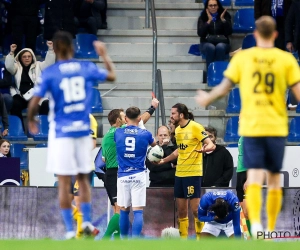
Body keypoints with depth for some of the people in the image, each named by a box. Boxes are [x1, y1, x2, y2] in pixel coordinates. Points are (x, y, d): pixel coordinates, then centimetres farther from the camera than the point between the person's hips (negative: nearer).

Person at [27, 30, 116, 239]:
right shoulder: (86, 68, 1)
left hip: (61, 132, -3)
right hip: (83, 130, 3)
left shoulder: (49, 73, -8)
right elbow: (112, 76, 19)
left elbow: (34, 103, -12)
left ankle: (70, 230, -1)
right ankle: (87, 221, 12)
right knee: (83, 178, 18)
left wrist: (31, 120, 8)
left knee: (64, 183, 0)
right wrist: (104, 55, 35)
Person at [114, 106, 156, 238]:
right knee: (138, 211, -4)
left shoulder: (118, 133, 2)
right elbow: (154, 144, 23)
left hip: (123, 176, 2)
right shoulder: (145, 134, -1)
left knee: (124, 210, 13)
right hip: (138, 176, -2)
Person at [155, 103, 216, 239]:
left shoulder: (195, 127, -10)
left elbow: (211, 145, -16)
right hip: (179, 173, 8)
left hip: (193, 173, -8)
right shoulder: (177, 129, 13)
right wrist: (164, 160, 30)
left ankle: (201, 239, 0)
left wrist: (205, 148, -38)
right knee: (181, 210, 9)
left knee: (195, 209, -7)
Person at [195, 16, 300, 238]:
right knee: (274, 180, 11)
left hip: (251, 126, 0)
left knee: (254, 177, -6)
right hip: (276, 127, 0)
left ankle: (255, 222, -28)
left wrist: (207, 99, 22)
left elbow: (225, 87, 3)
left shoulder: (242, 57, 0)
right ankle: (271, 230, 15)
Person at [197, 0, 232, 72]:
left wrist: (223, 20, -18)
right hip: (207, 43, 0)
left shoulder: (225, 15, 4)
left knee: (220, 47, -36)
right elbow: (200, 33, -11)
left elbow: (229, 32, -7)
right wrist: (209, 21, -18)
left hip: (222, 43, 0)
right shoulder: (203, 17, 4)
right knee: (210, 47, -36)